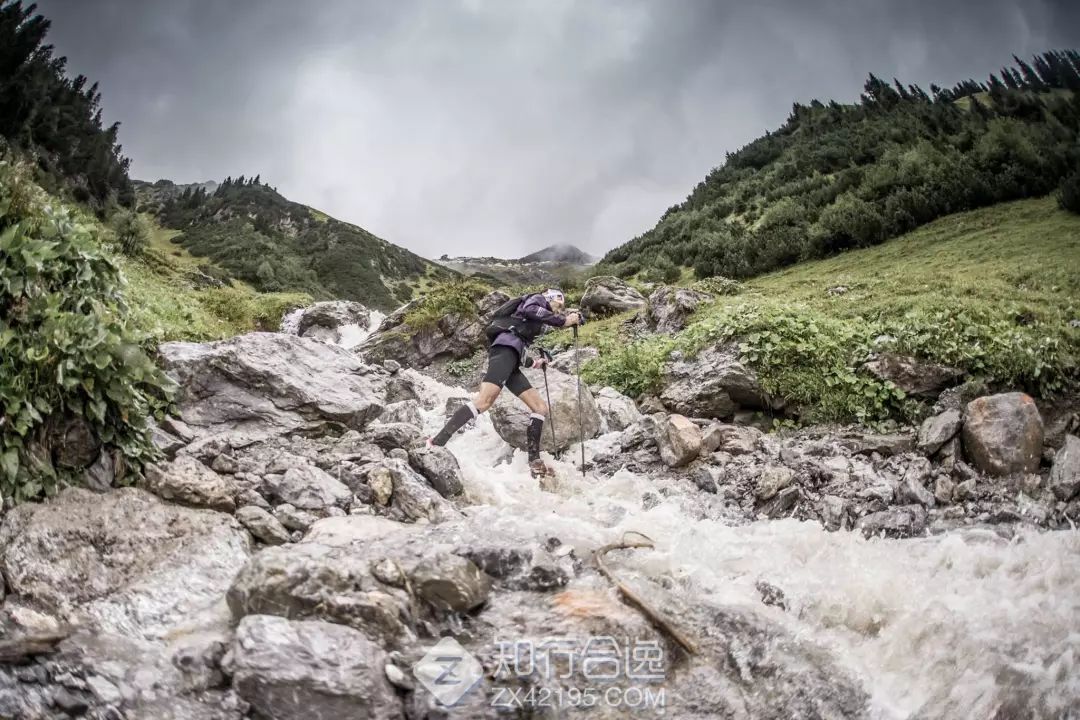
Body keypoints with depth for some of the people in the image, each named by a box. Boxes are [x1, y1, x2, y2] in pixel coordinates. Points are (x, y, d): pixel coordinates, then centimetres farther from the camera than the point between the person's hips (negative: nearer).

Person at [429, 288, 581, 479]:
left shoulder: (539, 319, 37)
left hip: (511, 362, 10)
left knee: (541, 408, 5)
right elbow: (529, 310, -10)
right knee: (484, 400, -27)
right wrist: (563, 321, -10)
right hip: (506, 347, -10)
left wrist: (533, 362, 44)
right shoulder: (537, 299, 17)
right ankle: (436, 443, -37)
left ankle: (535, 463, -4)